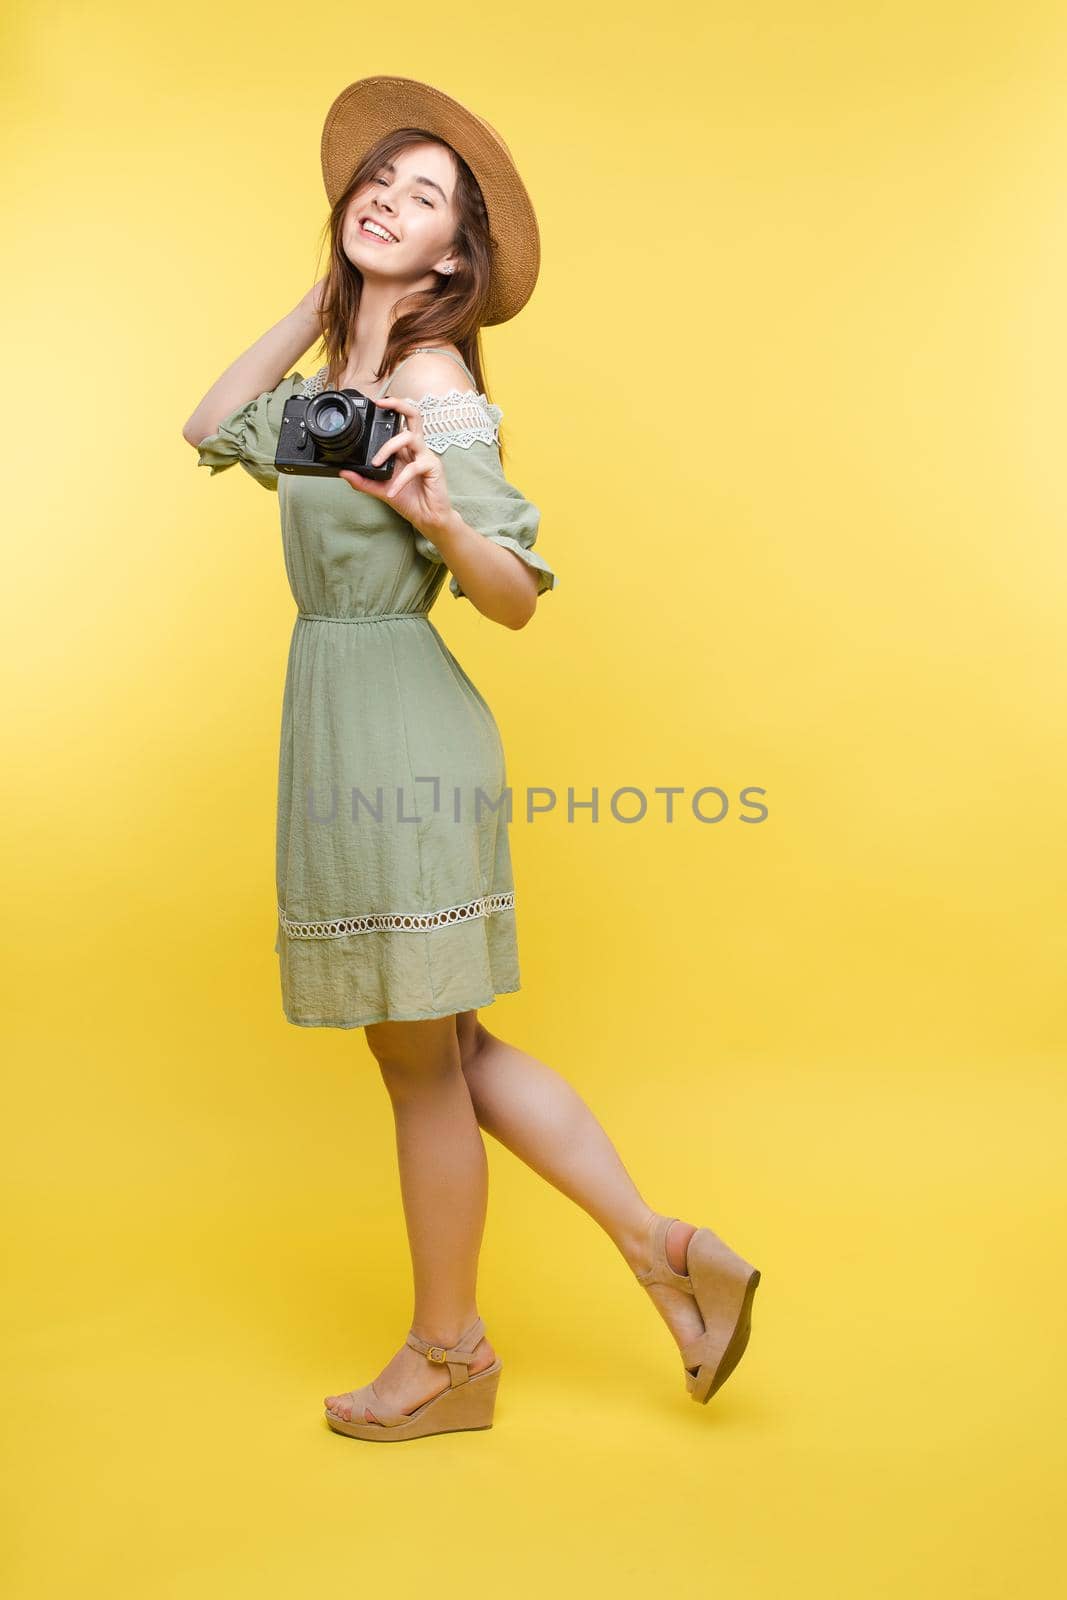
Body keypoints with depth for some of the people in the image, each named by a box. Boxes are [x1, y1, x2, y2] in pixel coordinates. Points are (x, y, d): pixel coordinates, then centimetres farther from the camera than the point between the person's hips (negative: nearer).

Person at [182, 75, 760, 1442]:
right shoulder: (339, 375, 13)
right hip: (339, 716, 9)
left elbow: (517, 597, -15)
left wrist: (442, 520, -34)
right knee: (446, 1046, 15)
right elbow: (213, 428, 26)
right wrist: (320, 299, 20)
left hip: (396, 720, -9)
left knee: (419, 1058, 5)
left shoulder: (433, 380, -11)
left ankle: (448, 1359, 25)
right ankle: (666, 1250, 24)